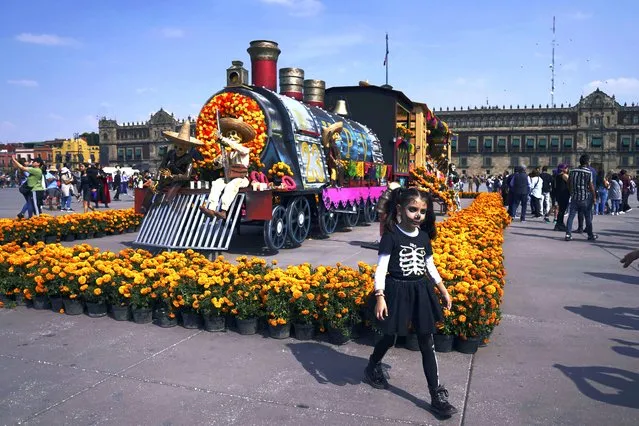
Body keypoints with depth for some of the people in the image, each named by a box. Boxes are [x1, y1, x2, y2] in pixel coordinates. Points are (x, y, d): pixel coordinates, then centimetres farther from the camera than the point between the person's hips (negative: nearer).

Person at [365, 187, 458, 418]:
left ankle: (437, 394, 13)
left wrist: (444, 291, 16)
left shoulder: (424, 236, 4)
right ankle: (372, 368, 43)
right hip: (397, 290, -4)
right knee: (389, 337, 13)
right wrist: (380, 297, -24)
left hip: (421, 291, 5)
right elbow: (381, 268, -16)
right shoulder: (391, 236, -13)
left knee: (427, 343, 5)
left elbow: (430, 266, 15)